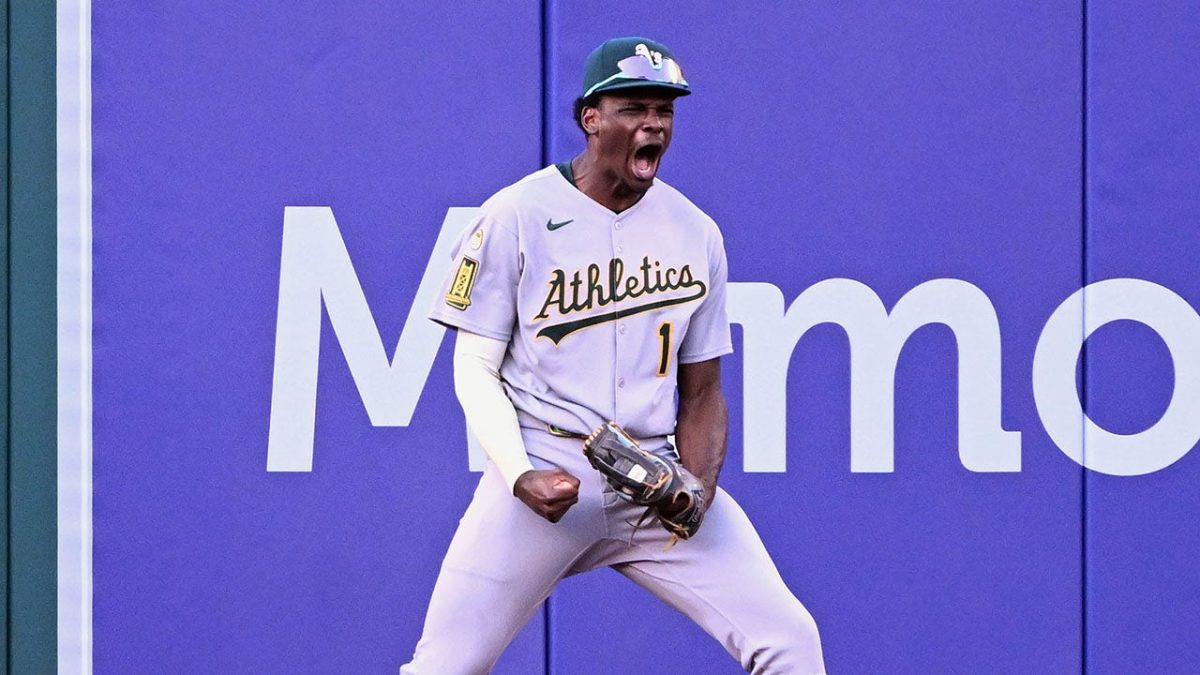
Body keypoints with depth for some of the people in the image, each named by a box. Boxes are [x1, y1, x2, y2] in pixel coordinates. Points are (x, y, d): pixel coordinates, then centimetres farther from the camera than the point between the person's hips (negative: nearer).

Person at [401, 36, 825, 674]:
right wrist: (519, 475, -16)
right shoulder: (514, 216, -2)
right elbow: (476, 368, -1)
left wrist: (697, 488, -7)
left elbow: (702, 389, 12)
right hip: (544, 472, -3)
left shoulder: (696, 233, 9)